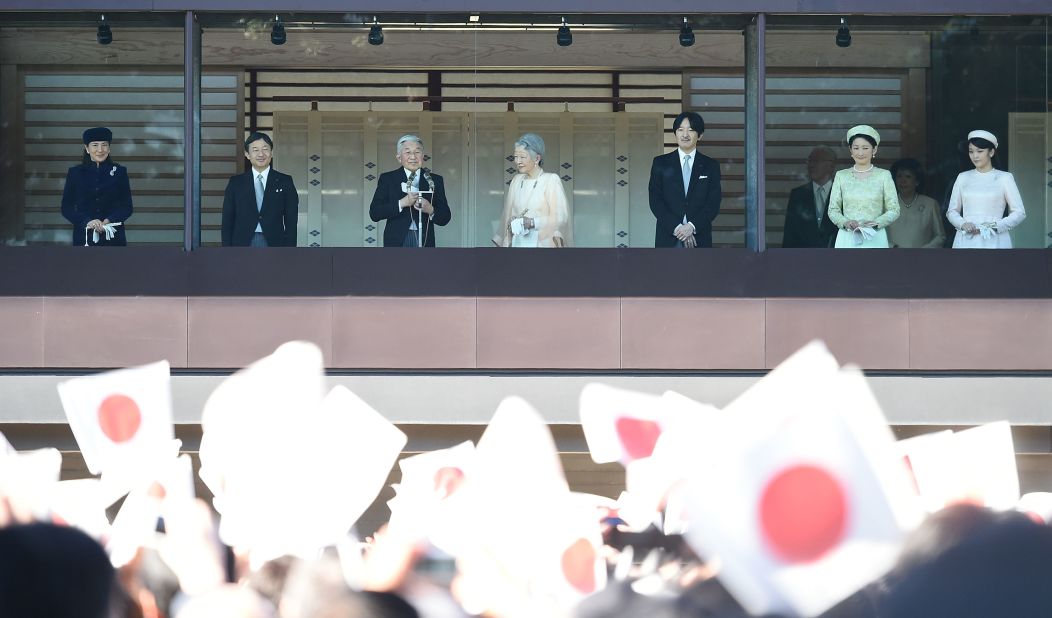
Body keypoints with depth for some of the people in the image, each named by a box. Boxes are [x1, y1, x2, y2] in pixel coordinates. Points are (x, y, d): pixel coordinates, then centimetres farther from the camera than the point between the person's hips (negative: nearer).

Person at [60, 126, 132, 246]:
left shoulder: (119, 172, 8)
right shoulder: (75, 173, 7)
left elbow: (127, 207, 7)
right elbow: (66, 208, 5)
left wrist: (108, 221, -12)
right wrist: (87, 221, -12)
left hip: (113, 238, 0)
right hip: (84, 237, 0)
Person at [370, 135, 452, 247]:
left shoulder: (435, 180, 10)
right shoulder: (387, 179, 7)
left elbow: (445, 218, 7)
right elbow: (374, 214, -2)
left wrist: (430, 210, -15)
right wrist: (401, 203, -14)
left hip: (425, 242, 1)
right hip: (396, 242, -1)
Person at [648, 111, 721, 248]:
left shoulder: (711, 166, 10)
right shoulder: (661, 163, 9)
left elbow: (713, 204, 3)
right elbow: (655, 201, 2)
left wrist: (692, 226, -12)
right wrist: (676, 227, -10)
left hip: (699, 240, 0)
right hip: (668, 240, 0)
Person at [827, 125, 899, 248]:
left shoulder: (884, 175, 6)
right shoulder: (841, 176, 10)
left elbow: (894, 210, 3)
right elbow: (833, 210, 8)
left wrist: (876, 223, -13)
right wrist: (845, 222, -11)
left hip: (875, 239, -1)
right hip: (847, 239, 1)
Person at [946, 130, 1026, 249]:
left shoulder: (1004, 178, 4)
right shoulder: (963, 178, 13)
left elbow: (1019, 213, 2)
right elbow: (952, 211, 16)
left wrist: (995, 226, -10)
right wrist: (962, 224, -5)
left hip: (994, 242, -2)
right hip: (966, 241, 2)